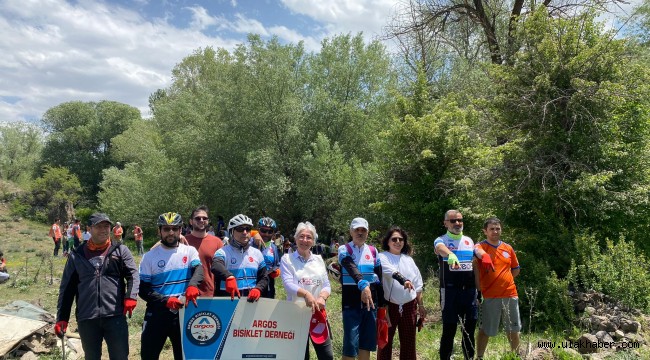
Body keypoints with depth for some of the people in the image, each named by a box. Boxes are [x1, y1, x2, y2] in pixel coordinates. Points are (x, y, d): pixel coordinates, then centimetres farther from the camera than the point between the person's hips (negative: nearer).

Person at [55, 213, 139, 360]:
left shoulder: (120, 250, 6)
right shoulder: (77, 255, 9)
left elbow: (133, 274, -3)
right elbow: (67, 288, 10)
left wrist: (131, 296, -21)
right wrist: (62, 318, 6)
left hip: (115, 316, -1)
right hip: (86, 319, 2)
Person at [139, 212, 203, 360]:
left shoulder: (189, 251, 1)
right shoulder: (150, 256, 2)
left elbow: (199, 270, -17)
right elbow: (143, 290, -1)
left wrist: (193, 285, -39)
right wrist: (166, 300, -17)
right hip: (157, 314, 0)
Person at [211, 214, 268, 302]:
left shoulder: (257, 253, 11)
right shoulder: (223, 252, -4)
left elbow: (264, 277, 13)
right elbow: (216, 266, -26)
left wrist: (258, 289, -9)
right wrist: (229, 277, -47)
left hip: (251, 300, 4)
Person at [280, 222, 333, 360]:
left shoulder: (318, 259, 9)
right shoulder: (287, 259, -2)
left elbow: (326, 285, 6)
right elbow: (288, 284, -15)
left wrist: (322, 298, -16)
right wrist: (306, 294, -33)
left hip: (318, 313, 3)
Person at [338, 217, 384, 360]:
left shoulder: (373, 251, 8)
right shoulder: (344, 249, -6)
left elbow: (379, 277, 13)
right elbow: (351, 268, -26)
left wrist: (382, 303, 11)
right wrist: (363, 285, -44)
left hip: (370, 301, 4)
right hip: (351, 303, -4)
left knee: (366, 342, 11)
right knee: (351, 343, -4)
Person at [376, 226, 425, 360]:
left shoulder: (408, 259, 11)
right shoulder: (382, 257, -5)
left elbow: (417, 285, 15)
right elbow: (390, 270, -28)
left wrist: (421, 305, 13)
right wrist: (403, 279, -45)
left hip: (409, 306, 4)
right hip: (389, 306, -4)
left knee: (409, 343, 12)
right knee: (385, 342, 5)